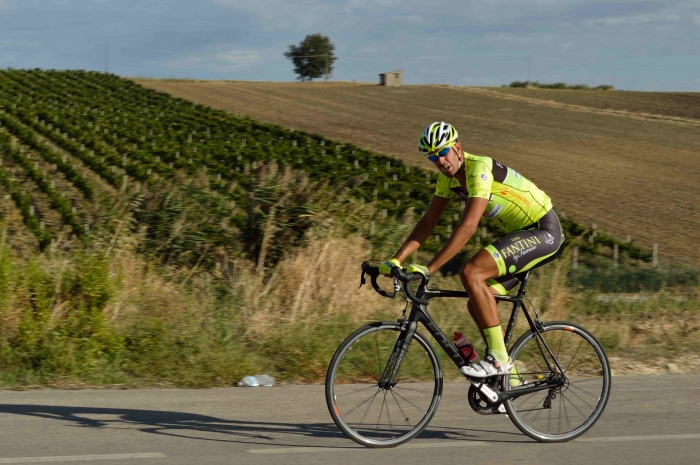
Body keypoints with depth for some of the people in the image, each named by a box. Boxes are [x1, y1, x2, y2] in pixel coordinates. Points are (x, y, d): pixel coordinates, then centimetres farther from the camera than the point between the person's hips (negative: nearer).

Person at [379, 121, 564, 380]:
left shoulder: (479, 169, -25)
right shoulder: (448, 177, 3)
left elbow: (468, 227, -33)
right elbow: (428, 223, 6)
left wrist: (429, 269, -35)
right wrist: (396, 260, -5)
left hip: (545, 232, -9)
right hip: (523, 233, 9)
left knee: (471, 272, -24)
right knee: (477, 304, 2)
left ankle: (499, 358, -20)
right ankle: (509, 377, 12)